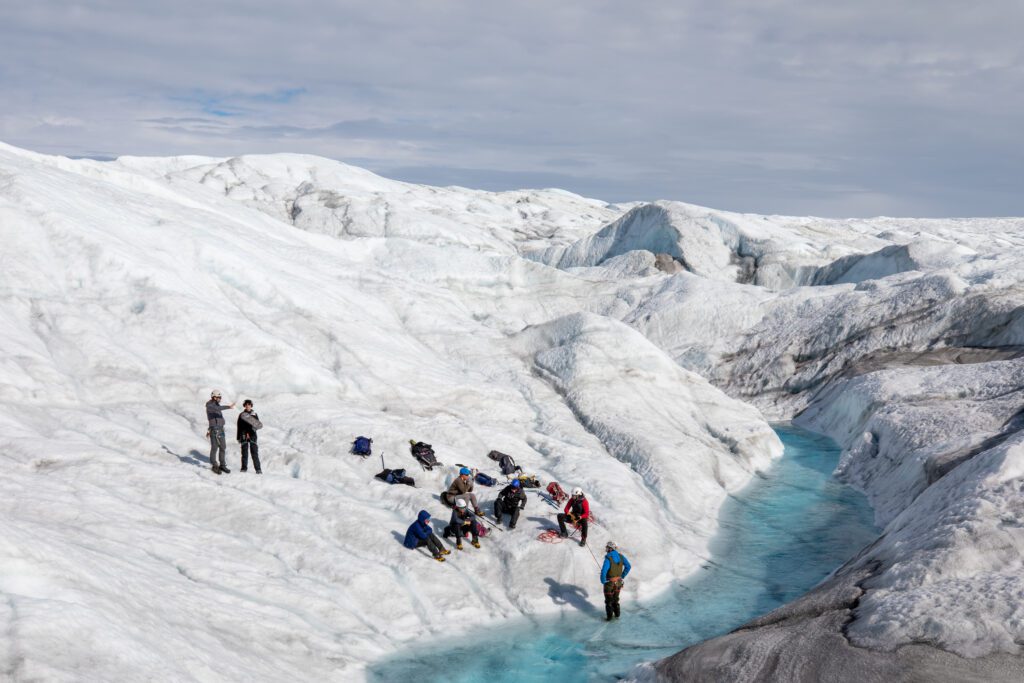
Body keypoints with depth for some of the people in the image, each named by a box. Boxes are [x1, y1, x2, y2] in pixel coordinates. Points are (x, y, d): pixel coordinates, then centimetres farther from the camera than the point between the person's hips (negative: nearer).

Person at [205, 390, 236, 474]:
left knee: (222, 448, 8)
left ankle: (222, 465, 16)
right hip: (214, 430, -8)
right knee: (214, 448, -3)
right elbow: (217, 409, -34)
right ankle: (214, 466, 7)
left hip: (221, 429, 8)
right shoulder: (209, 406, -10)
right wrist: (228, 407, -36)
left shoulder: (217, 405, 16)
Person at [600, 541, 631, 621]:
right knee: (615, 599, 26)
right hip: (618, 582, 5)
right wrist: (622, 576, 8)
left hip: (609, 583, -5)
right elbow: (628, 567, -1)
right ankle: (616, 614, 36)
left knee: (608, 600, 15)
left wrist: (603, 581, -14)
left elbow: (603, 572, -33)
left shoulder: (608, 559, -27)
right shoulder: (621, 556, -8)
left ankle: (609, 616, 26)